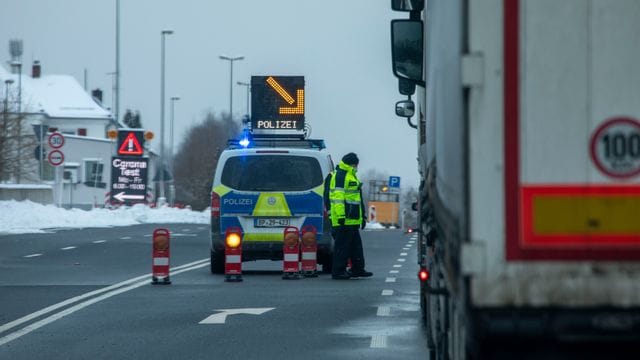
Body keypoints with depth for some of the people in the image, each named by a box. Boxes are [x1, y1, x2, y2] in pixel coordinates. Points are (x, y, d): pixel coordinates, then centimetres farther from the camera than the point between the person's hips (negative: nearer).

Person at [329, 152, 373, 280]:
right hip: (345, 220, -11)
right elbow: (338, 196, -20)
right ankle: (338, 271, -5)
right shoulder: (340, 175, -11)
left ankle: (358, 269, 20)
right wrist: (341, 215, -25)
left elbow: (356, 198, 28)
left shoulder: (351, 175, 22)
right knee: (342, 245, -7)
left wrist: (362, 216, 29)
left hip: (352, 220, 11)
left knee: (356, 245, 14)